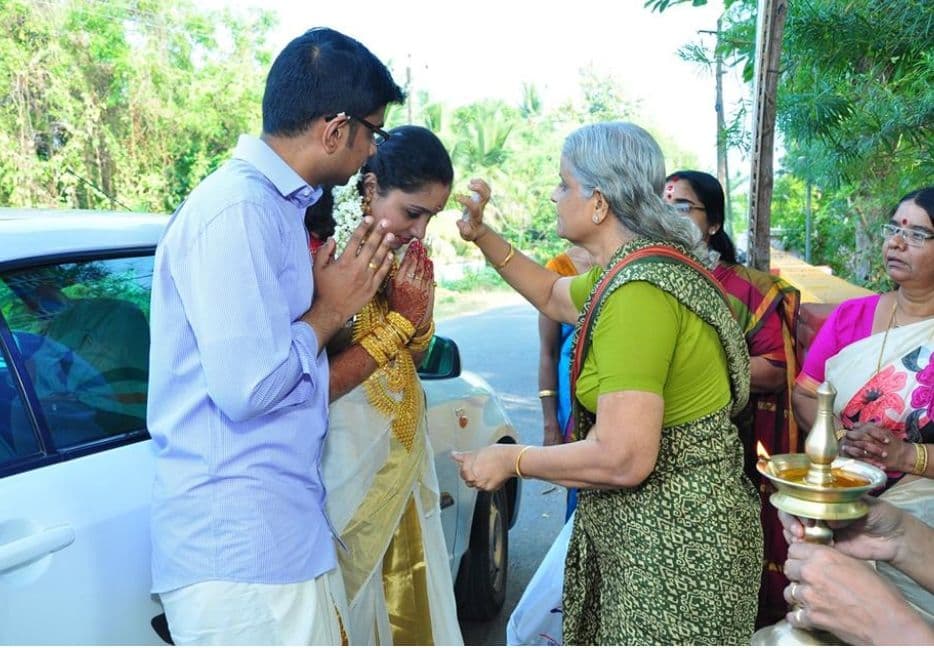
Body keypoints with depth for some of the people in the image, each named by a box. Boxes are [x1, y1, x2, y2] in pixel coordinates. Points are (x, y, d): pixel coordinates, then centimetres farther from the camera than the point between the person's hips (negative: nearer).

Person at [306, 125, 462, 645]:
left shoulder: (403, 253, 2)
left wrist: (419, 311, -9)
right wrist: (400, 322, -18)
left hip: (404, 451, 7)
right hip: (351, 460, -7)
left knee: (410, 598, 20)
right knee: (354, 605, 10)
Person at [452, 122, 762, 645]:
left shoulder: (638, 289, -26)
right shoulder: (637, 264, 5)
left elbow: (623, 459, -30)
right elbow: (553, 296, 24)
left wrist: (510, 460, -16)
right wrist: (481, 236, 17)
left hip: (674, 544, -9)